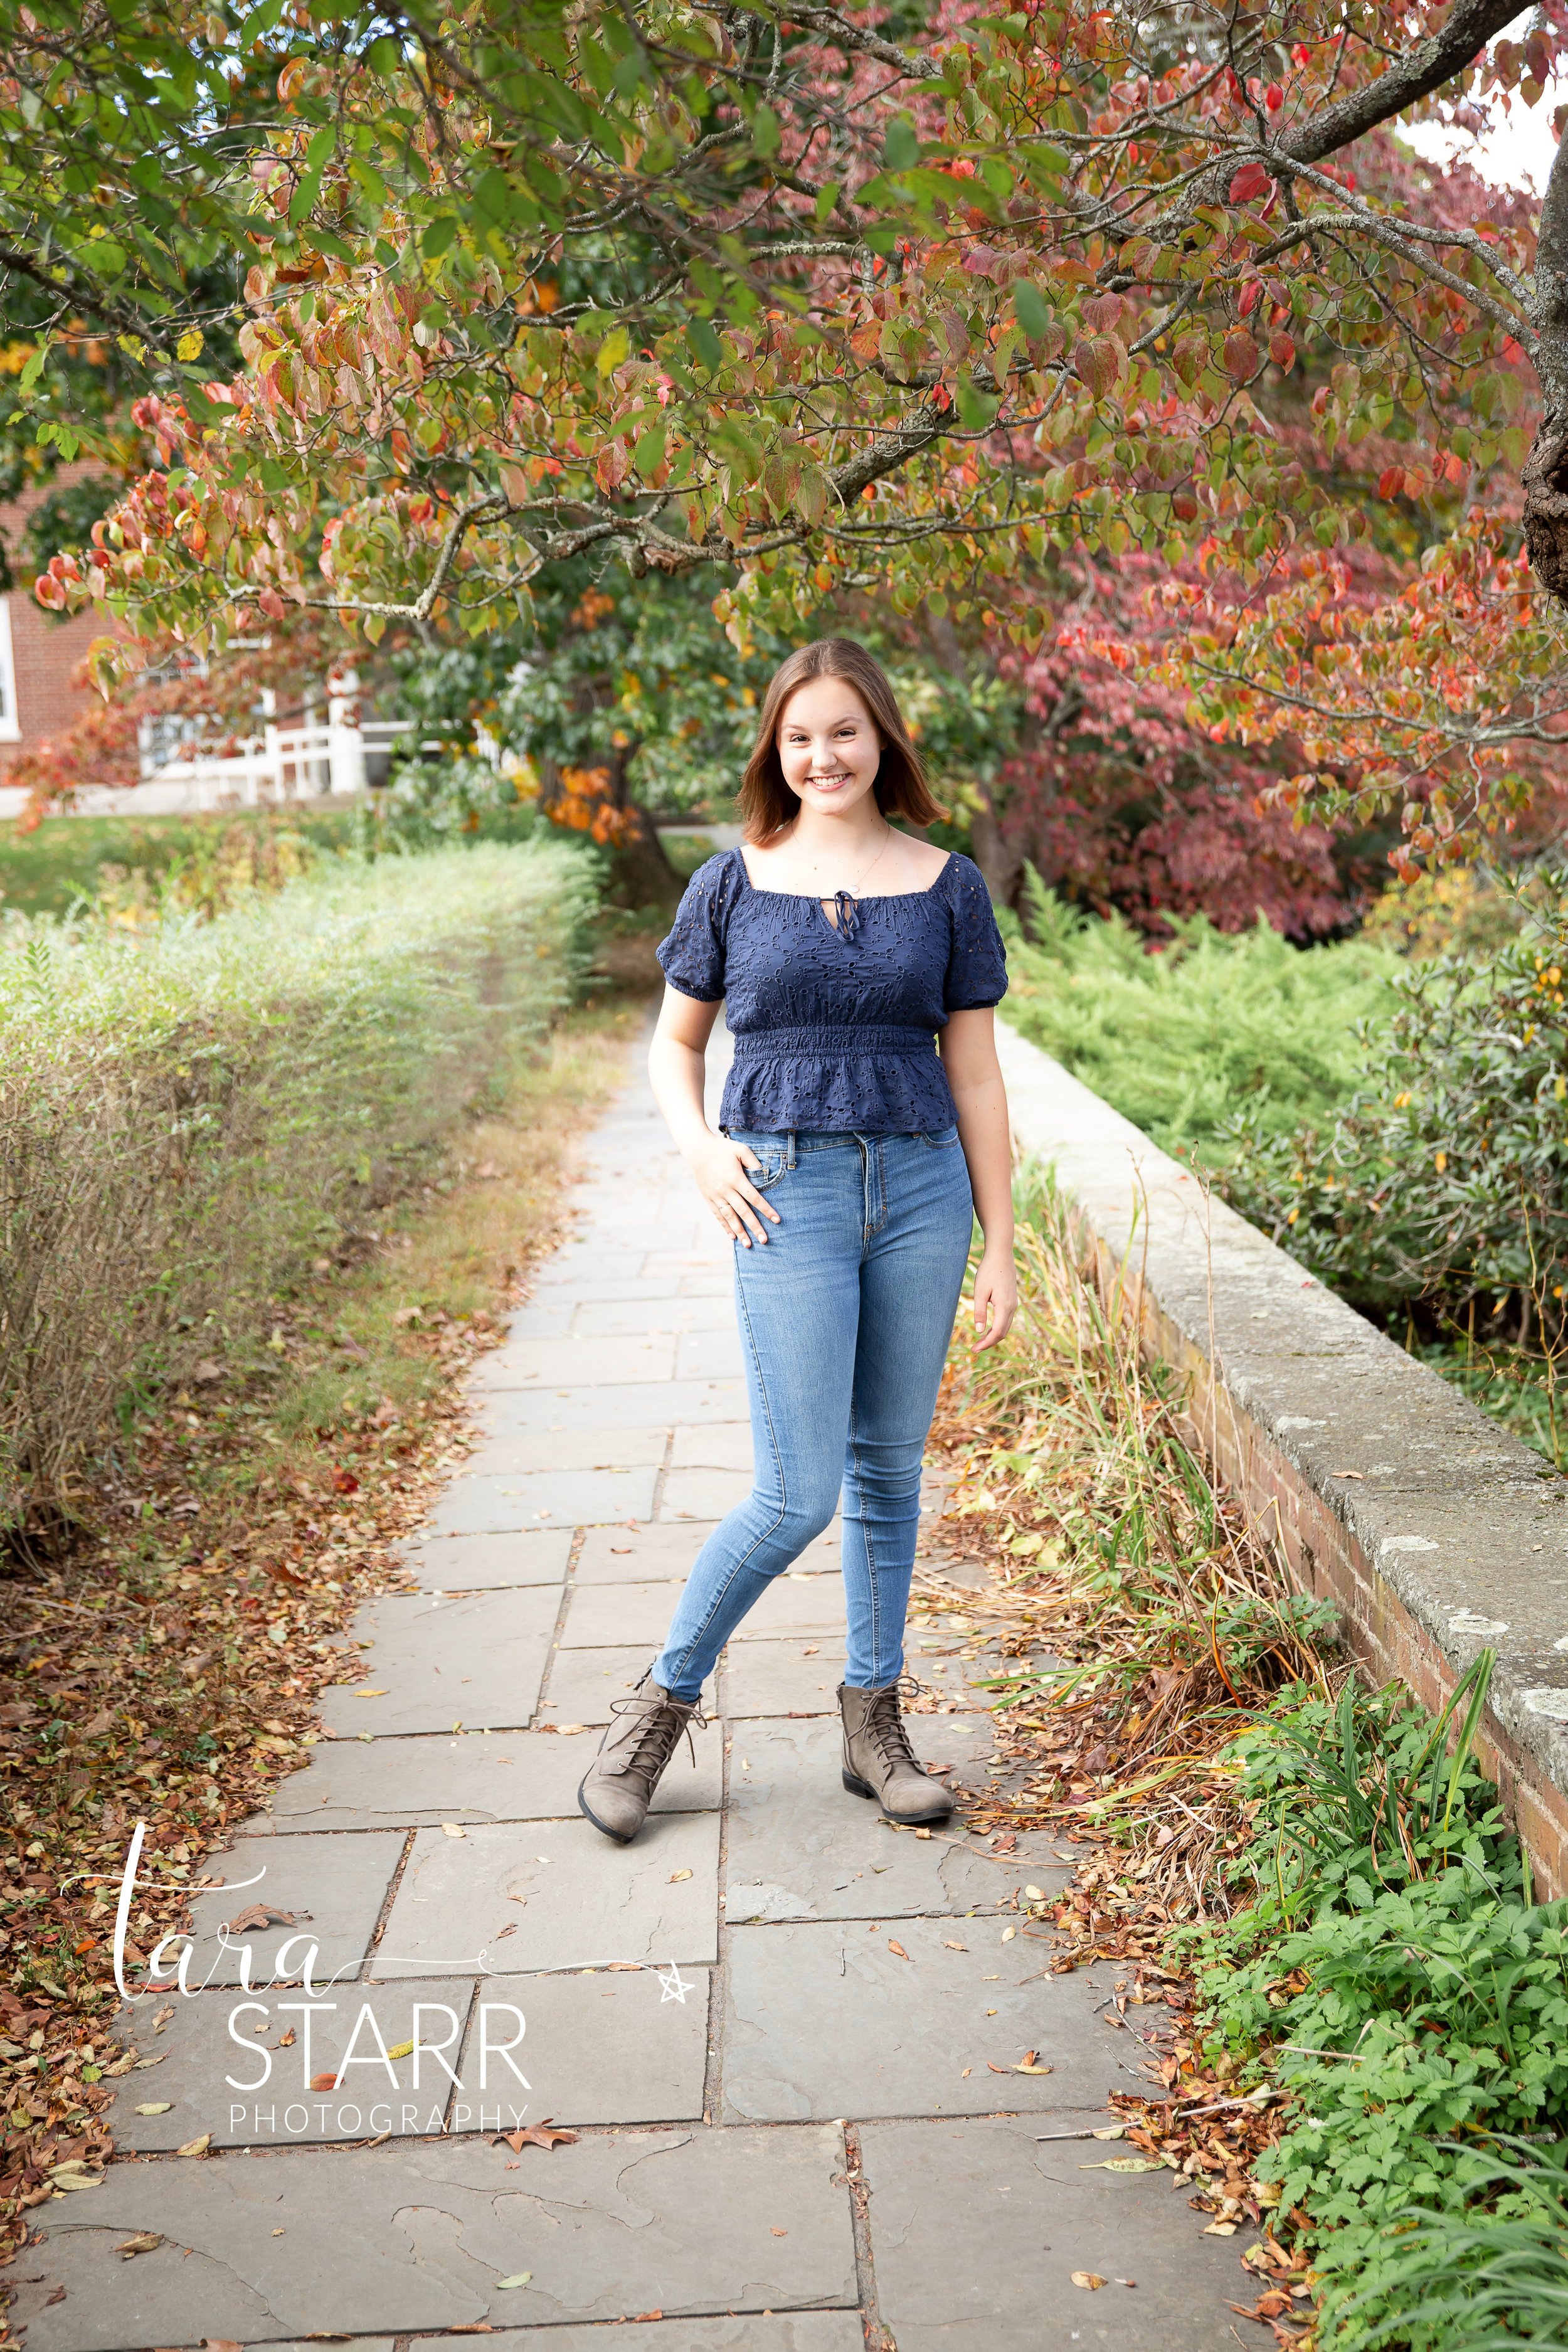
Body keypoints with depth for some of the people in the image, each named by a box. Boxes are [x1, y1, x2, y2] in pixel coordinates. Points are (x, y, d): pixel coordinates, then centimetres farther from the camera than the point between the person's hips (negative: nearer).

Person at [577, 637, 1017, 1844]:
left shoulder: (947, 886, 6)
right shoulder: (733, 884, 4)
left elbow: (975, 1073, 7)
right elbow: (675, 1041, 14)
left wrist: (1002, 1245, 4)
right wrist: (700, 1150, -5)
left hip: (920, 1190, 3)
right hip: (789, 1194, -2)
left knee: (890, 1470, 11)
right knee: (798, 1495, -6)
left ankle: (874, 1722, 26)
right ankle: (663, 1700, 15)